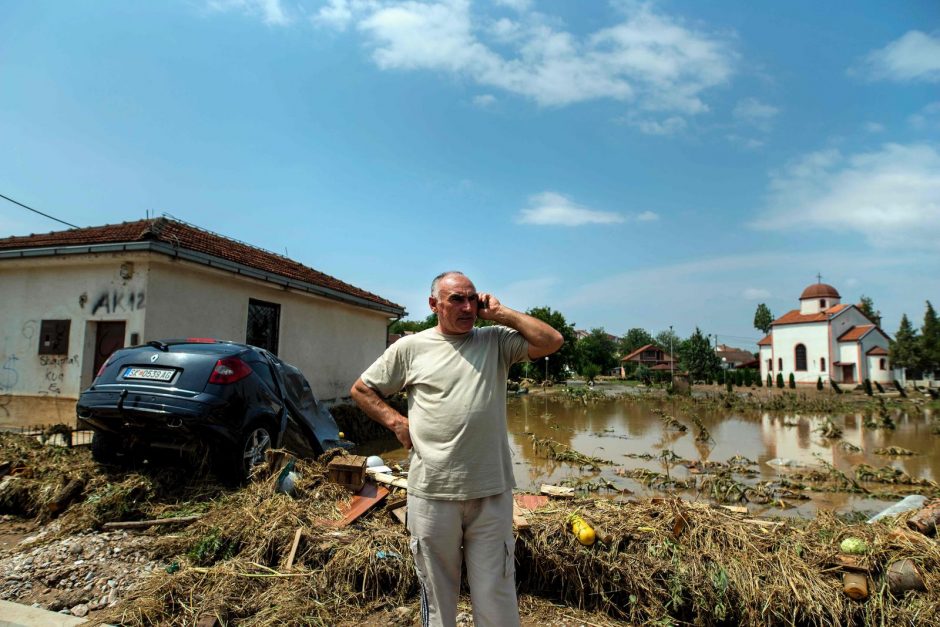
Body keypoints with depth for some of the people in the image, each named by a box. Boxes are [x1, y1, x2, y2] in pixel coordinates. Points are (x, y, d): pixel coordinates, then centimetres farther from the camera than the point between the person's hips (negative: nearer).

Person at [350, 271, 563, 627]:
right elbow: (362, 390, 10)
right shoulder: (410, 347, 2)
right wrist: (397, 423, -2)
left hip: (492, 492, 1)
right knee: (436, 590, 18)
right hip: (432, 493, 0)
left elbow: (552, 341, -8)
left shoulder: (496, 341, 4)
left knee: (496, 597, 11)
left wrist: (500, 313, -4)